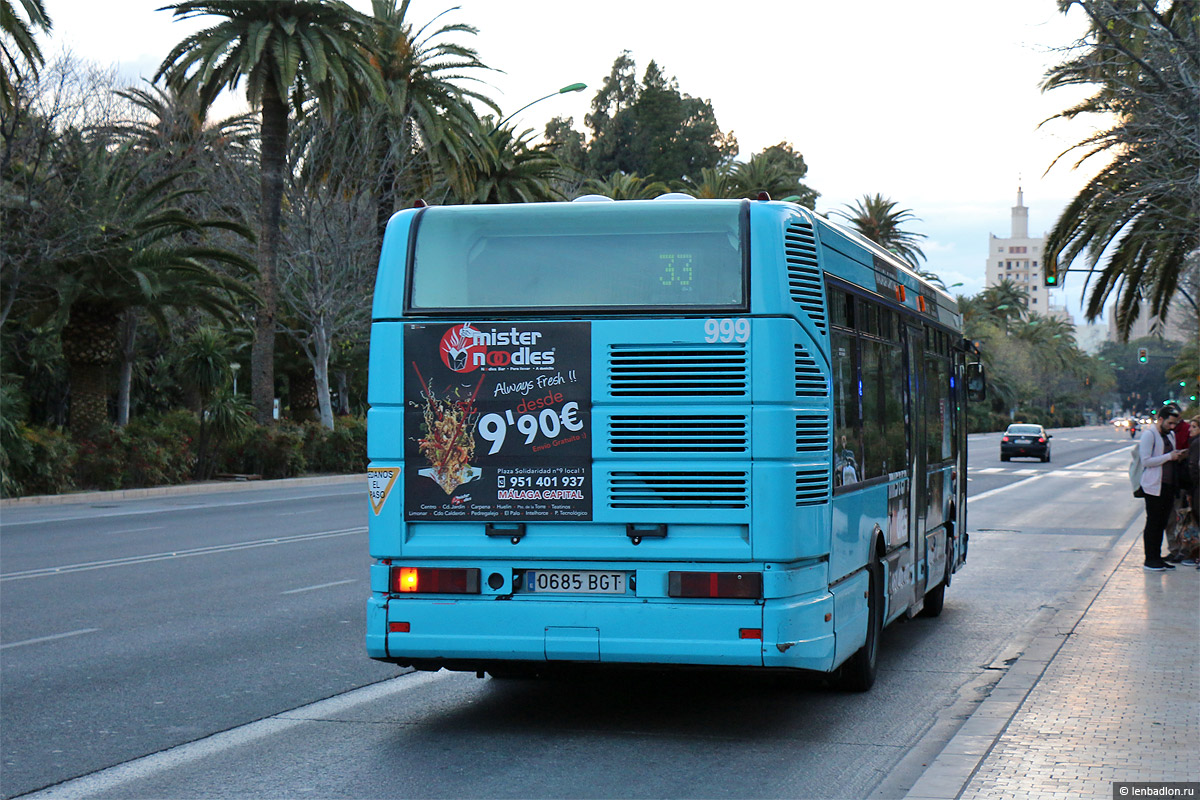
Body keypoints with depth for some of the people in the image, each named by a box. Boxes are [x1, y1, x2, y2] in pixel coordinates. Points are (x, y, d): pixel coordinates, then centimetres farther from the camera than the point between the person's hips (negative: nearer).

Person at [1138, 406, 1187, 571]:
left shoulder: (1169, 435, 17)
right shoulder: (1149, 434, -9)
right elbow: (1146, 461, -17)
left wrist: (1178, 457, 5)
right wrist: (1169, 457, -18)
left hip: (1168, 485, 8)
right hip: (1154, 486, -8)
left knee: (1162, 523, 10)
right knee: (1153, 523, -4)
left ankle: (1157, 558, 16)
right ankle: (1150, 561, 0)